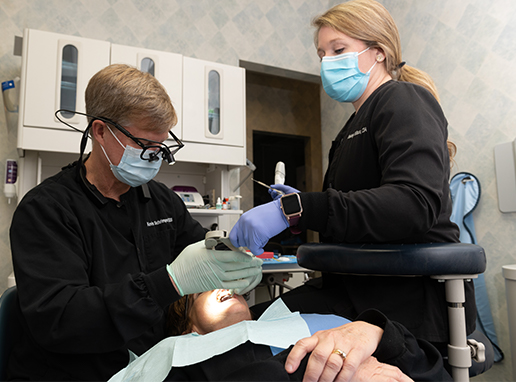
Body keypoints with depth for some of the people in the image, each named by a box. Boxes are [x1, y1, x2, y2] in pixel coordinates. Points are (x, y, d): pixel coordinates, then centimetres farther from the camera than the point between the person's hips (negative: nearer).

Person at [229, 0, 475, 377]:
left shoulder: (403, 99, -6)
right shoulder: (359, 122, 20)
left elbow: (415, 203, -25)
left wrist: (295, 209, -31)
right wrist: (300, 203, 7)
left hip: (410, 300, -7)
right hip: (359, 287, 8)